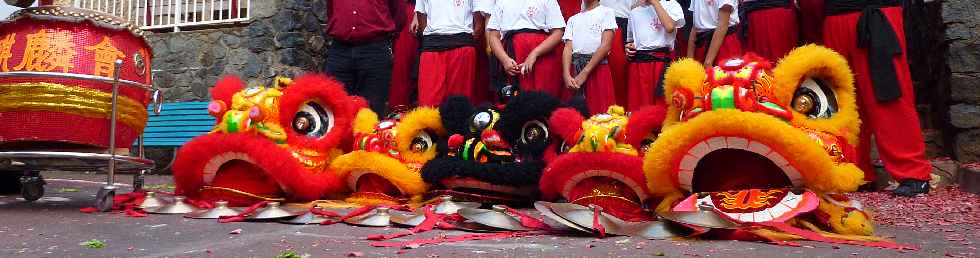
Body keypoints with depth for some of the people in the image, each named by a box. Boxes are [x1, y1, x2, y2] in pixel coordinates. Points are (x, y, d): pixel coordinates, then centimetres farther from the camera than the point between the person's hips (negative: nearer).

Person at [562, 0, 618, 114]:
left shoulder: (606, 12, 6)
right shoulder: (572, 19, 19)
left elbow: (606, 45, -6)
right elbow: (567, 48, 7)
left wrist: (584, 73, -13)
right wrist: (567, 75, -11)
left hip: (598, 69, -4)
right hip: (574, 69, 4)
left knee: (600, 113, -8)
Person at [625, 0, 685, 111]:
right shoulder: (634, 12, 19)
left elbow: (669, 27, -15)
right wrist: (629, 47, 6)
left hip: (662, 60, -4)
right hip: (638, 63, 4)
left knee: (662, 106, -6)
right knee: (637, 106, 1)